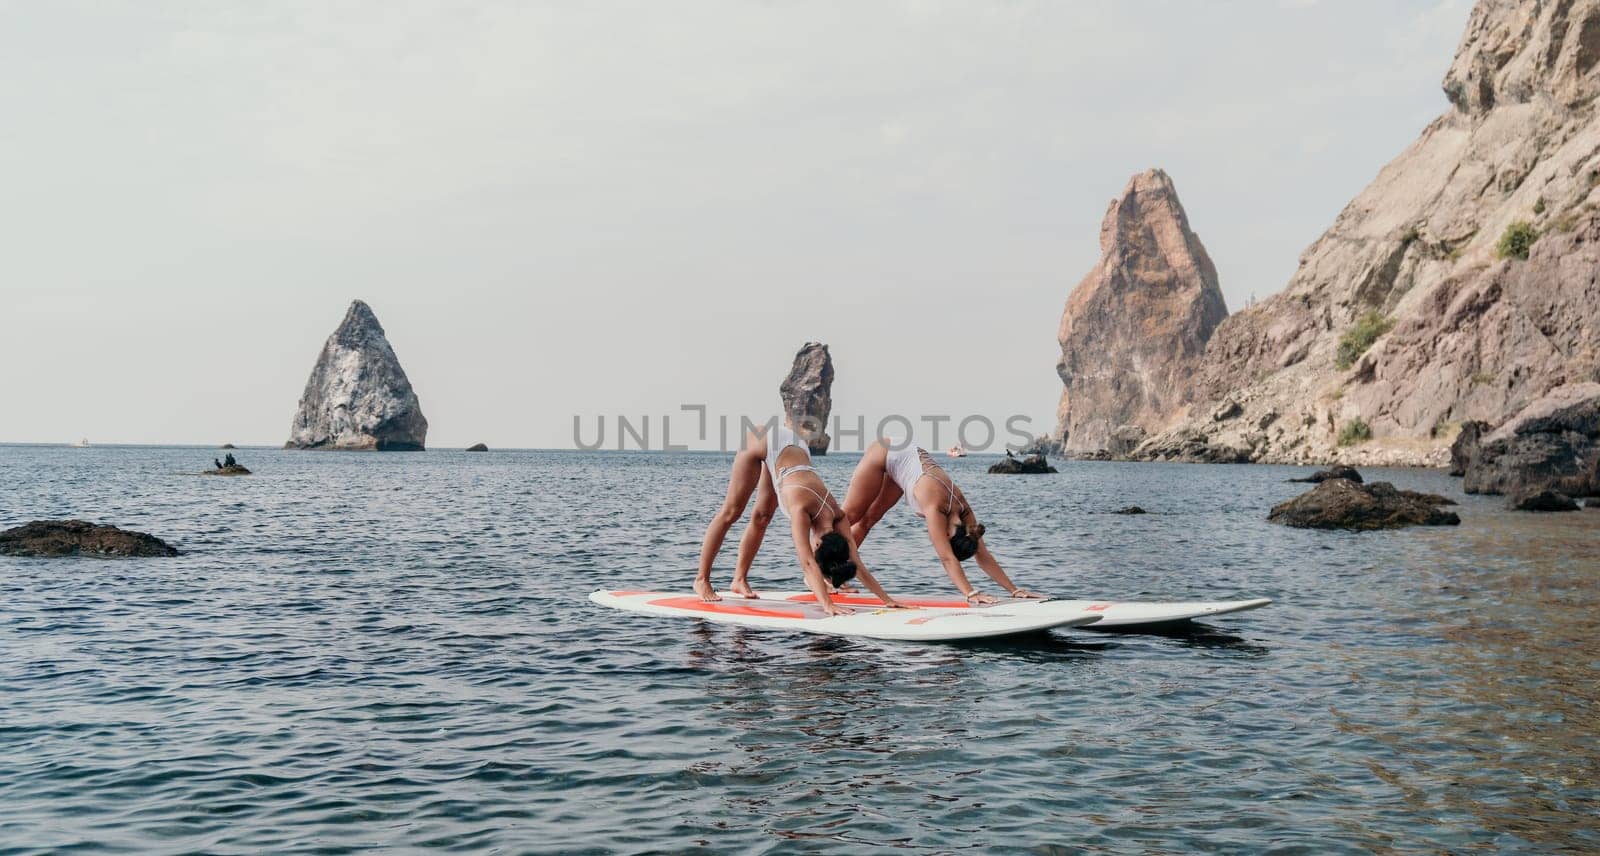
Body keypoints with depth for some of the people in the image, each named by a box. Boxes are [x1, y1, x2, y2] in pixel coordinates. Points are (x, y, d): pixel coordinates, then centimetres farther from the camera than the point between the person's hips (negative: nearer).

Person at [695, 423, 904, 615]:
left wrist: (887, 600, -21)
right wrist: (827, 605, -51)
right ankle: (701, 580, 7)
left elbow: (857, 564, -16)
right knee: (732, 512, 0)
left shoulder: (838, 517, -19)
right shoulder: (801, 510, -35)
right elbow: (807, 564, -42)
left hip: (795, 447, 5)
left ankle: (739, 580, 21)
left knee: (762, 518, 11)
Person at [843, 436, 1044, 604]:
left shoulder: (964, 510, -22)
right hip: (884, 453, -6)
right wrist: (970, 593, -48)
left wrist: (1014, 590, -22)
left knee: (869, 519, 14)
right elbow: (947, 559, -42)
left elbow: (984, 557, -18)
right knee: (850, 515, 4)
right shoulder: (935, 508, -39)